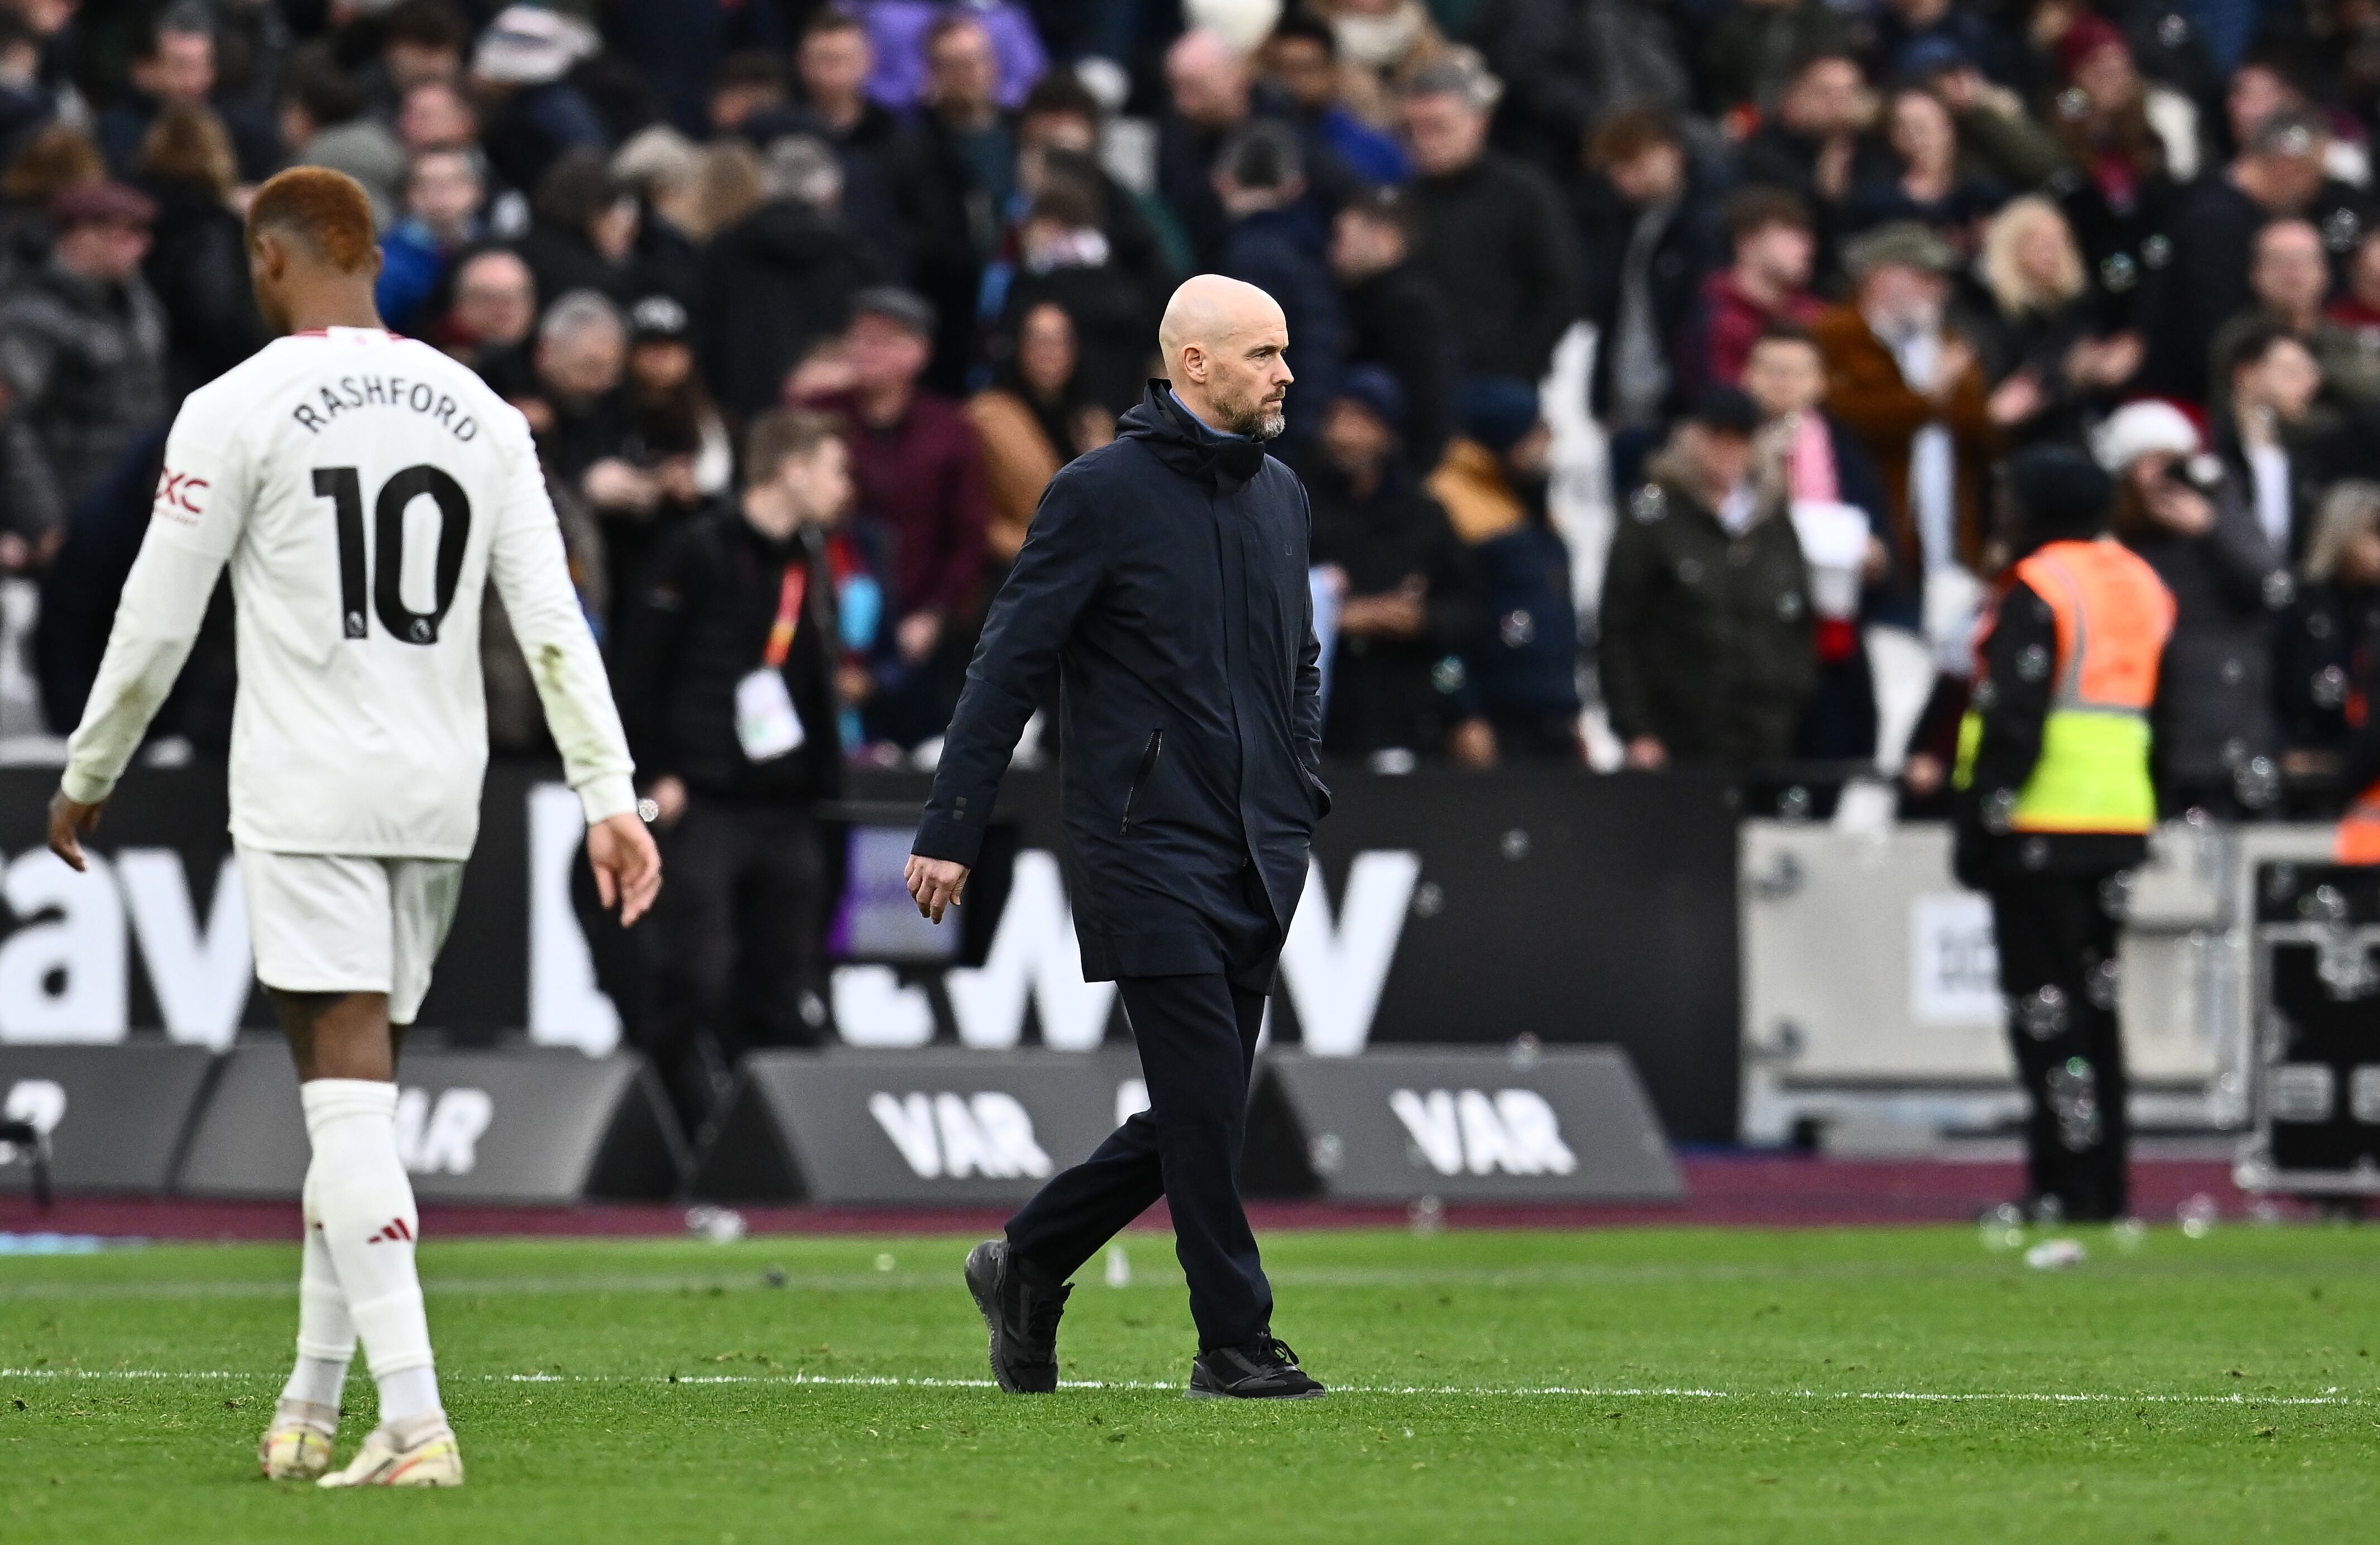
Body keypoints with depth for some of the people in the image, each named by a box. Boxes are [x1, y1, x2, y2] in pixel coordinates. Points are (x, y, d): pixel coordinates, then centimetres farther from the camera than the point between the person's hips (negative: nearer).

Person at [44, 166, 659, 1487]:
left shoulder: (238, 410, -6)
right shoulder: (478, 412, 10)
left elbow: (155, 625, -2)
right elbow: (553, 623, 4)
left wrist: (84, 782, 11)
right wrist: (609, 798, 2)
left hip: (308, 800, -5)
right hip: (437, 798, 6)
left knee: (349, 1092, -10)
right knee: (355, 1095, 16)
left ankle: (414, 1424, -20)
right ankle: (310, 1410, 21)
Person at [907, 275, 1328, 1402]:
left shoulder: (1280, 496, 14)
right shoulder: (1103, 493, -7)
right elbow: (1009, 664, -7)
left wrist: (1300, 794, 14)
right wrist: (950, 830, -9)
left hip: (1255, 856, 7)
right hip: (1145, 845, -7)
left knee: (1197, 1116, 8)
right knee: (1204, 1104, -9)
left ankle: (1027, 1265, 24)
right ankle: (1234, 1341, -3)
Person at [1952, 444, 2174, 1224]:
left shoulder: (2037, 589, -12)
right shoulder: (2144, 584, 14)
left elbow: (2012, 720, -17)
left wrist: (1979, 827, -13)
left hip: (2041, 833, -8)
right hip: (2122, 823, 8)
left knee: (2048, 1008, -5)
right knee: (2095, 999, 14)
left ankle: (2068, 1188, -7)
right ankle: (2106, 1185, 15)